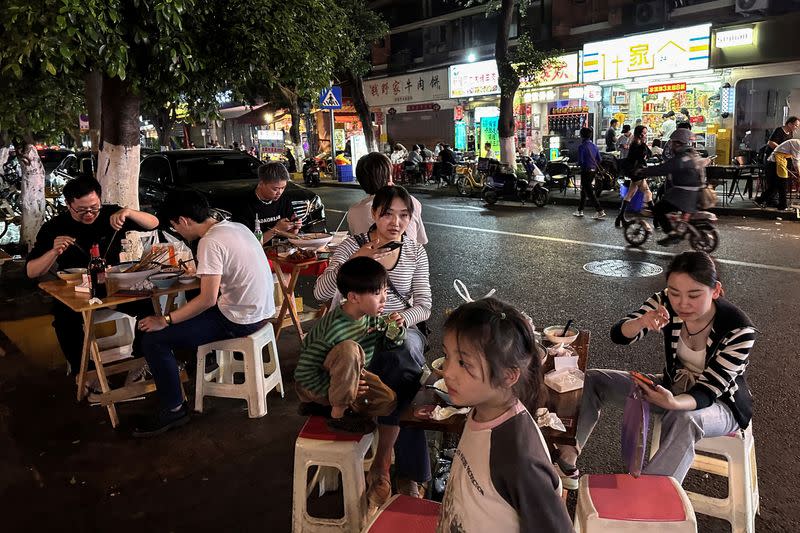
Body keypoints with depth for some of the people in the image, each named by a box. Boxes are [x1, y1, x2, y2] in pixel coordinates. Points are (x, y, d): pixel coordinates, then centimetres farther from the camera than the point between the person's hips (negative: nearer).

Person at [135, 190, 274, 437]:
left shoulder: (210, 242, -19)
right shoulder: (237, 227, 7)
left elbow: (208, 299, -23)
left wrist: (165, 321, -15)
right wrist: (203, 271, 29)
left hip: (240, 320, -9)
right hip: (262, 310, 10)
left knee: (153, 340, -5)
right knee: (191, 309, 32)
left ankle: (173, 410, 5)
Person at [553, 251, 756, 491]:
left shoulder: (739, 330, -27)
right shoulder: (666, 303, -17)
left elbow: (708, 391, -28)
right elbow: (619, 335, -21)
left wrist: (674, 403, -50)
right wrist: (642, 322, -45)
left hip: (721, 401, -5)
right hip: (674, 387, 5)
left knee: (683, 420, -41)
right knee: (592, 380, -10)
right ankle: (566, 461, -11)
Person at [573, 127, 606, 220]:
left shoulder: (582, 146, -14)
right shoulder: (594, 146, 7)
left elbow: (580, 161, -17)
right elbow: (599, 159, 9)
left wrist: (579, 164, 4)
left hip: (586, 171, -8)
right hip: (593, 170, 8)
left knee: (589, 193, -4)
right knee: (583, 191, 19)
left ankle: (600, 212, -9)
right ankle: (580, 210, 26)